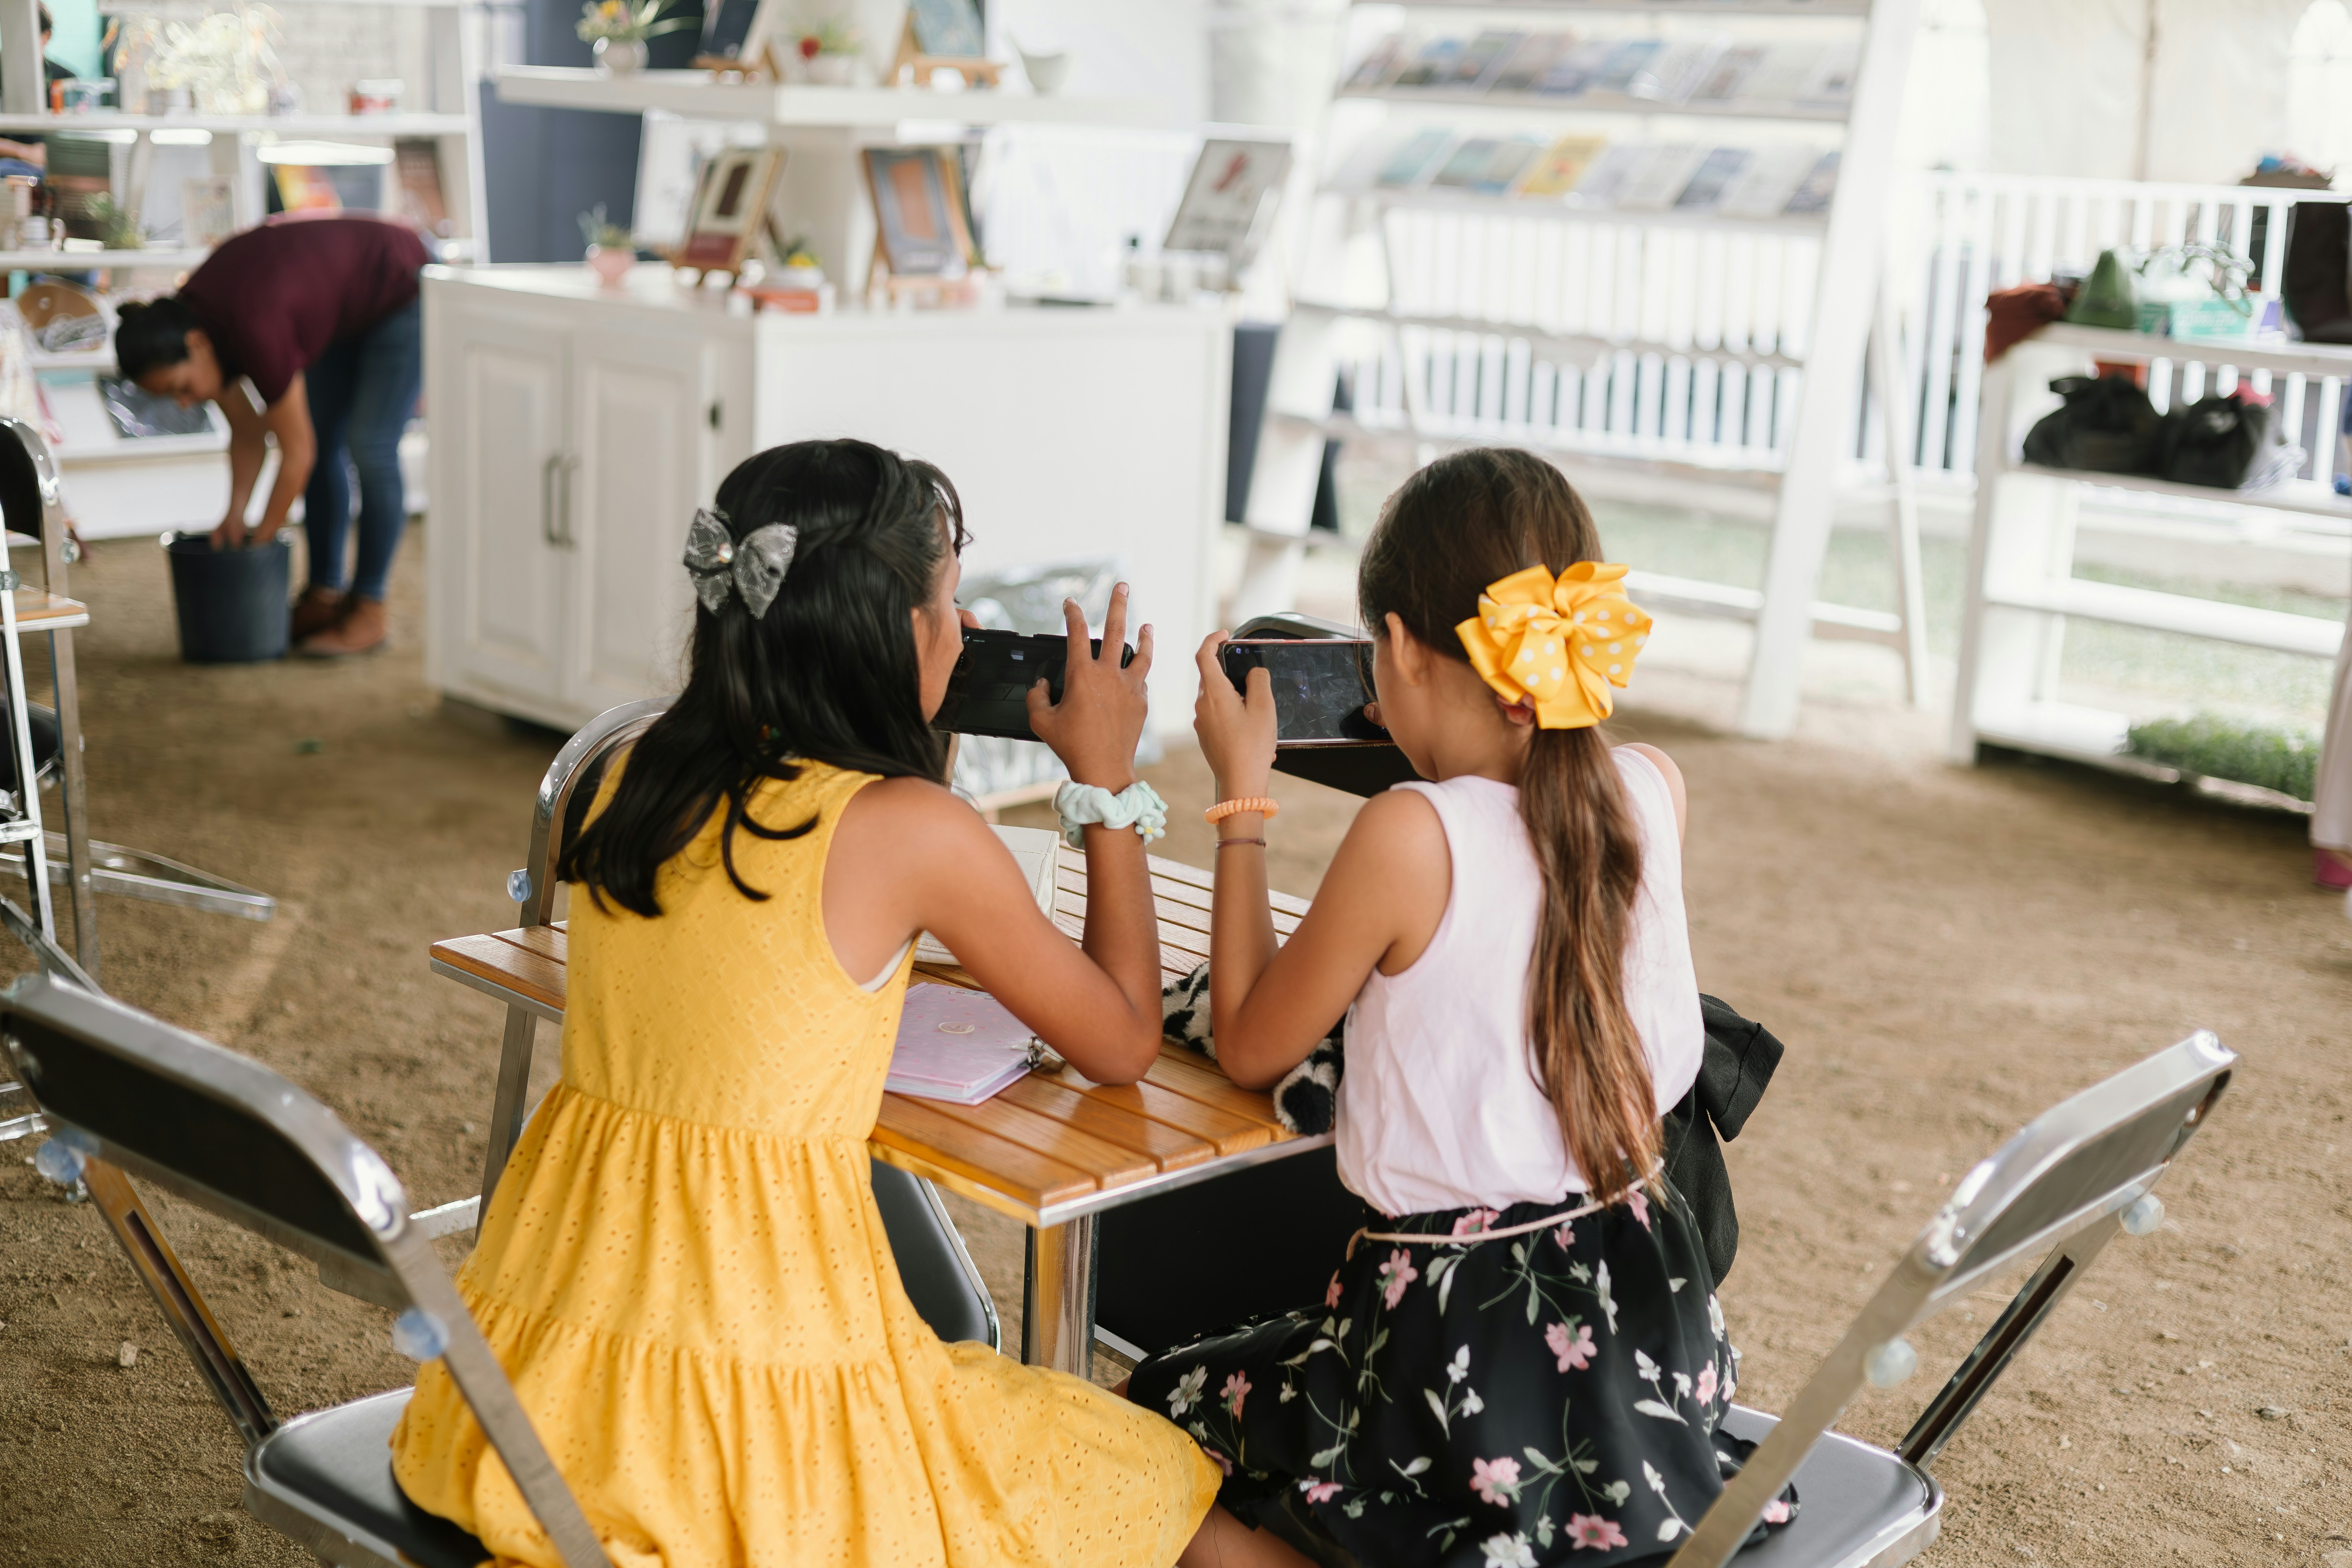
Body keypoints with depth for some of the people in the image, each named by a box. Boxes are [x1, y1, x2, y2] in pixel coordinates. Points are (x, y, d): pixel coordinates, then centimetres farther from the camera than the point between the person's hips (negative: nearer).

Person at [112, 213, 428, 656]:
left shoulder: (254, 333, -36)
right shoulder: (185, 326, -13)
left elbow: (296, 455, -27)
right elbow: (247, 433, -1)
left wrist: (260, 543, -17)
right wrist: (235, 515, -11)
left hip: (402, 289, -8)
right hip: (346, 307, 8)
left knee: (371, 449, -12)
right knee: (323, 445, 4)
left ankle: (368, 614, -5)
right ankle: (325, 595, 11)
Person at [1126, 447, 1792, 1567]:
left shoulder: (1409, 834, -21)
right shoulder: (1653, 791, -5)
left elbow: (1250, 1049, -7)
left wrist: (1242, 794, -2)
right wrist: (1443, 758, 21)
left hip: (1463, 1341, -7)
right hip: (1647, 1327, 7)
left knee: (1146, 1423, 20)